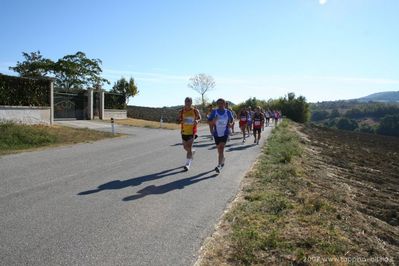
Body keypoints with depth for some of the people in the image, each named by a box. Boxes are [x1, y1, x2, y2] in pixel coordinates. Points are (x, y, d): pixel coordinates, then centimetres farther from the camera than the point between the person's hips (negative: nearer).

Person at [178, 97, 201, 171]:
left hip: (192, 132, -3)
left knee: (189, 147, -10)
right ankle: (192, 152, 48)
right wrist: (182, 121, -21)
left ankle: (188, 164, -4)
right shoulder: (181, 112, -1)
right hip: (184, 132, 4)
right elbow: (179, 121, 3)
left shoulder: (195, 111, -6)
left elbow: (199, 118, 6)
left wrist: (197, 121, -17)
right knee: (185, 147, 14)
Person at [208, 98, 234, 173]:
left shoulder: (228, 112, -2)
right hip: (216, 134, 2)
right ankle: (222, 160, 42)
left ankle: (219, 166, -17)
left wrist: (230, 124, -8)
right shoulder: (214, 112, -3)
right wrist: (213, 121, -23)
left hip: (225, 133, -2)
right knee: (219, 149, 14)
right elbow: (209, 122, -2)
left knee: (221, 149, -15)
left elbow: (231, 120, 14)